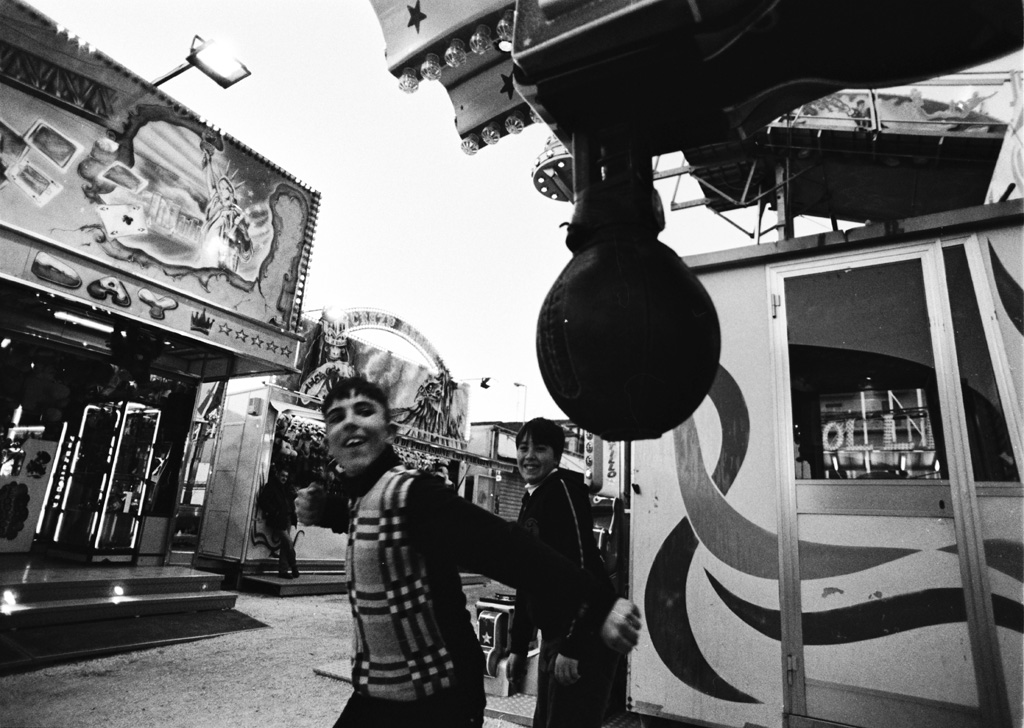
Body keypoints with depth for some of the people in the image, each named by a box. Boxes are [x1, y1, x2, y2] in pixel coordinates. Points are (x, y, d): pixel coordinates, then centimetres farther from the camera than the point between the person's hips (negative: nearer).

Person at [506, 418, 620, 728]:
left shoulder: (564, 489, -12)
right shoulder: (530, 502, 14)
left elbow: (580, 566, -21)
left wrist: (570, 647, -23)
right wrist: (518, 647, 17)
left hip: (583, 638, -9)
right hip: (553, 638, 9)